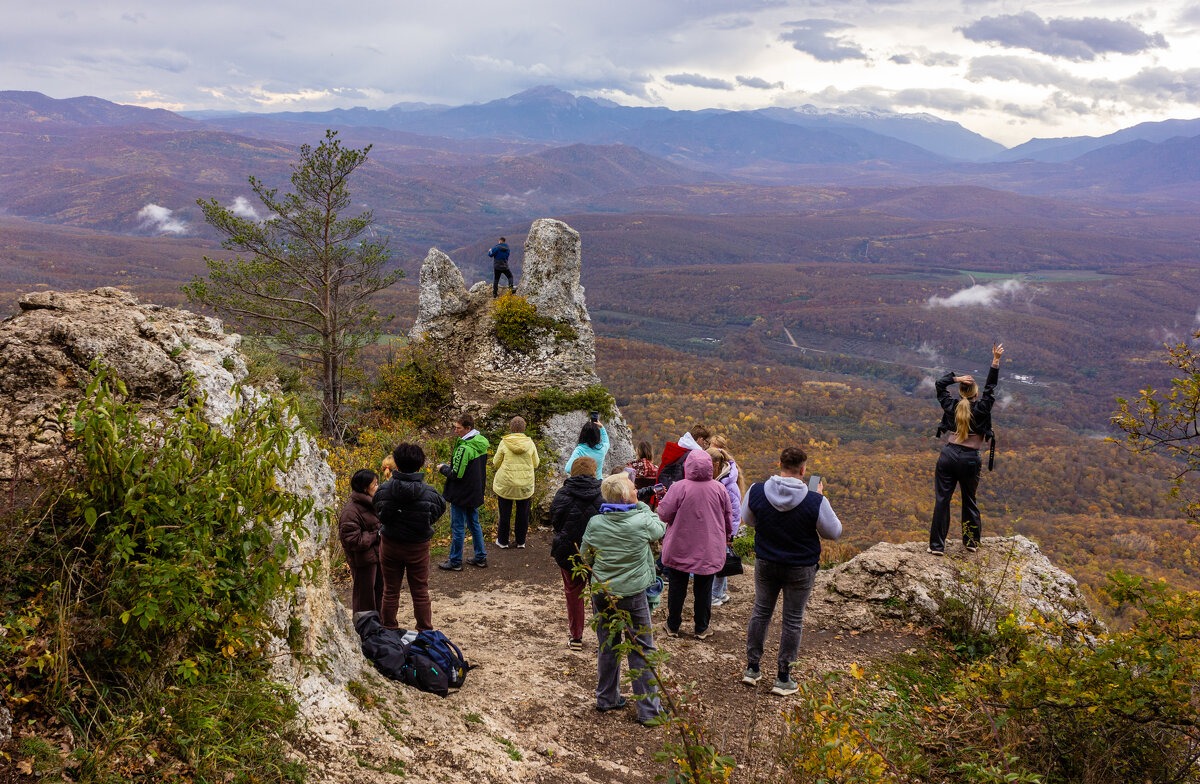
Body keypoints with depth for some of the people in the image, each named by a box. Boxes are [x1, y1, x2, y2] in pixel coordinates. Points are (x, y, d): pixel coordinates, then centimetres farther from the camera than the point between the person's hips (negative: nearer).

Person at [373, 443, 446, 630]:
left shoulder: (384, 490, -15)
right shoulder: (429, 493, -18)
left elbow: (377, 511, -1)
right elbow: (437, 513, -4)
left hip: (390, 545, 1)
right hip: (418, 548, -1)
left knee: (390, 591, 17)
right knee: (420, 592, 14)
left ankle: (388, 630, 28)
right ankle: (425, 632, 24)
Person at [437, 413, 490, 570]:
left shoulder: (464, 448, -25)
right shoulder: (481, 444, 3)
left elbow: (457, 474, -23)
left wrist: (443, 468, -5)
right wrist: (454, 464, 12)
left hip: (461, 495, -9)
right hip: (476, 493, 9)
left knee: (458, 527, 3)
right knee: (474, 524, 19)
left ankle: (455, 562, 13)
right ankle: (481, 557, 25)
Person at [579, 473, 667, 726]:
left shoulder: (595, 523, -8)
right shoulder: (642, 522, -17)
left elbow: (585, 558, 4)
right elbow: (660, 528, 5)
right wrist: (641, 506, 10)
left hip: (601, 594, 4)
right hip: (633, 595, -3)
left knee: (607, 646, 19)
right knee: (641, 651, 7)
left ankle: (606, 699, 32)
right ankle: (648, 710, 12)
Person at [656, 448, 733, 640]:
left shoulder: (678, 488, -18)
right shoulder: (719, 489, -7)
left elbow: (664, 513, -13)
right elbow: (728, 516, 5)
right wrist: (727, 537, 22)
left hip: (679, 550, -2)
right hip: (709, 551, 2)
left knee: (677, 588, 13)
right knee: (704, 589, 14)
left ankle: (673, 626, 25)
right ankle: (702, 629, 23)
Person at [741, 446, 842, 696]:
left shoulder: (756, 492, -14)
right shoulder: (815, 502, -23)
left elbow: (748, 520, 6)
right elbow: (833, 532, -7)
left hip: (765, 564, 3)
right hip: (800, 569, -3)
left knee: (761, 612, 20)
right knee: (793, 620, 11)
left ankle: (752, 668, 29)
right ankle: (783, 679, 20)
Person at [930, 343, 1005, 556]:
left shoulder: (952, 407, 4)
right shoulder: (981, 409, -3)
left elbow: (939, 384, 16)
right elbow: (990, 386, 3)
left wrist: (957, 378, 5)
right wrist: (996, 360, 3)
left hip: (948, 456, 1)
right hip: (970, 460, -1)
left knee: (942, 501, 0)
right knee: (969, 501, 15)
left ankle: (937, 545, -1)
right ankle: (972, 542, 23)